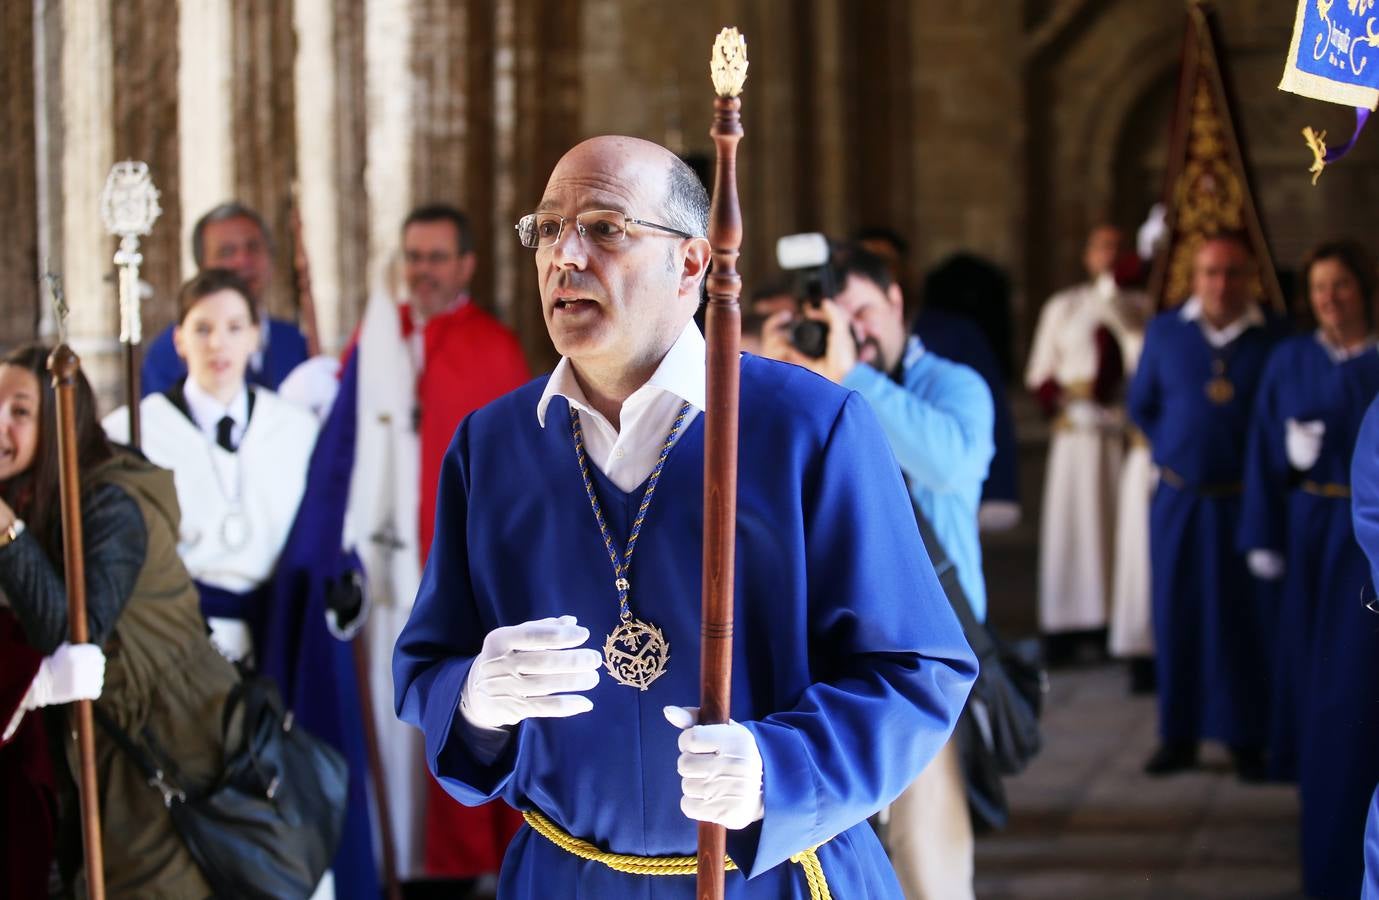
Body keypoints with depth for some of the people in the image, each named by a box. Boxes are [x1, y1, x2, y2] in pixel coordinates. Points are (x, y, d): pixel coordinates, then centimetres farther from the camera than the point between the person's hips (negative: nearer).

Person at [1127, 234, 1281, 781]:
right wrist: (1177, 451, 9)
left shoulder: (1273, 341, -5)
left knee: (1246, 618, 1)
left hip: (1243, 502, -2)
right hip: (1178, 499, 3)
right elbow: (1141, 406, 15)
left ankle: (1247, 740, 10)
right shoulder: (1165, 332, 5)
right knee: (1176, 614, 6)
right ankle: (1179, 738, 15)